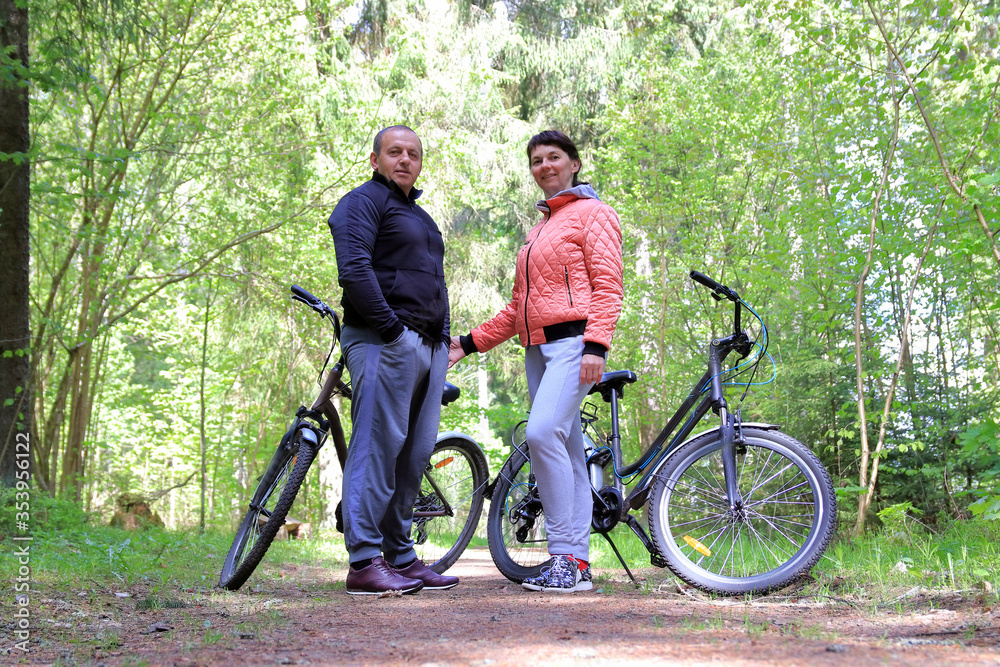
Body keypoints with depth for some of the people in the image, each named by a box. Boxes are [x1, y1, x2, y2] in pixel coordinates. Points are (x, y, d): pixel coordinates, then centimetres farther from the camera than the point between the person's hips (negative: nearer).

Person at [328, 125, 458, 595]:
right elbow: (354, 270, -14)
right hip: (384, 343, -9)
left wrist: (443, 336, 14)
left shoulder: (420, 217, 29)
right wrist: (391, 328, -17)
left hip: (429, 346, 9)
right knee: (378, 446, -12)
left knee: (415, 453, 8)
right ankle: (365, 562, -11)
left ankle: (401, 557, 14)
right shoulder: (363, 202, 0)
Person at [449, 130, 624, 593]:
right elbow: (519, 305, 25)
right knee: (567, 453, 4)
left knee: (543, 432, -24)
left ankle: (565, 554, -21)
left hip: (574, 341, -8)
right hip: (537, 347, 8)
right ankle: (577, 564, 4)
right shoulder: (538, 230, 26)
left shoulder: (594, 213, 4)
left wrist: (596, 346, -20)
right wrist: (469, 342, 18)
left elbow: (607, 285, -8)